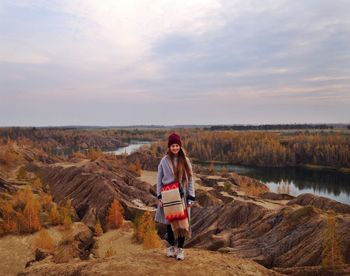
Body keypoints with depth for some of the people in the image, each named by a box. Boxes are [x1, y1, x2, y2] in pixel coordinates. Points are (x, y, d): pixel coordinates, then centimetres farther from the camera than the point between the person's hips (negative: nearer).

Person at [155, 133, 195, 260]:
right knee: (169, 221, 9)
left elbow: (190, 179, 0)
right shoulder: (164, 161, -1)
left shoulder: (185, 161, -1)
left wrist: (191, 198, -4)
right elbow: (159, 179, 2)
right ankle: (171, 246, 27)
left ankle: (180, 248, 17)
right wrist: (160, 197, -3)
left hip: (182, 195, 0)